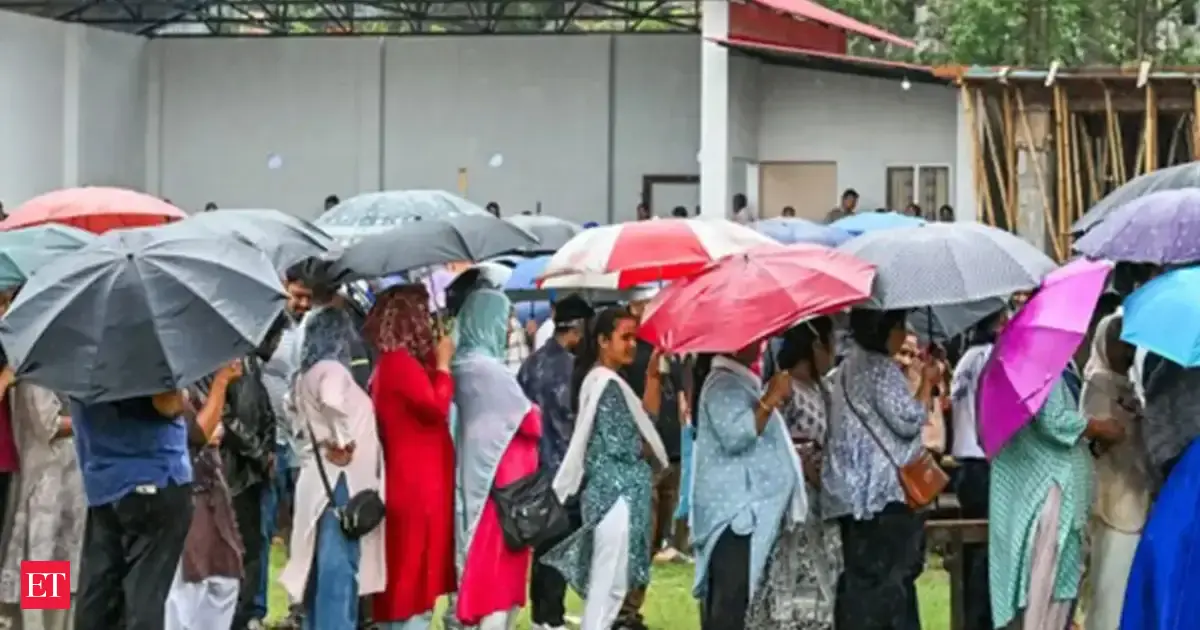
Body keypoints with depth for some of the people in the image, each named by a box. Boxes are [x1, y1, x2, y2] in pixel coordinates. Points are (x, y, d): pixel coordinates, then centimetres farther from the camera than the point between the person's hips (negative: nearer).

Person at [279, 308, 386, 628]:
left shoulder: (307, 376, 17)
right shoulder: (332, 370, -11)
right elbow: (333, 402, -31)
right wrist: (342, 442, -19)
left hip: (320, 479, 10)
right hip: (340, 480, -10)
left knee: (322, 569, 13)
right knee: (338, 569, -11)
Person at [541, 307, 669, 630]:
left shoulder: (596, 379, 15)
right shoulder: (608, 384, -15)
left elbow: (642, 419, 15)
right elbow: (619, 444, -19)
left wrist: (652, 374, 5)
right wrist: (649, 451, 0)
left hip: (612, 489, 10)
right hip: (616, 492, -10)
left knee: (601, 581, 13)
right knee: (609, 583, -8)